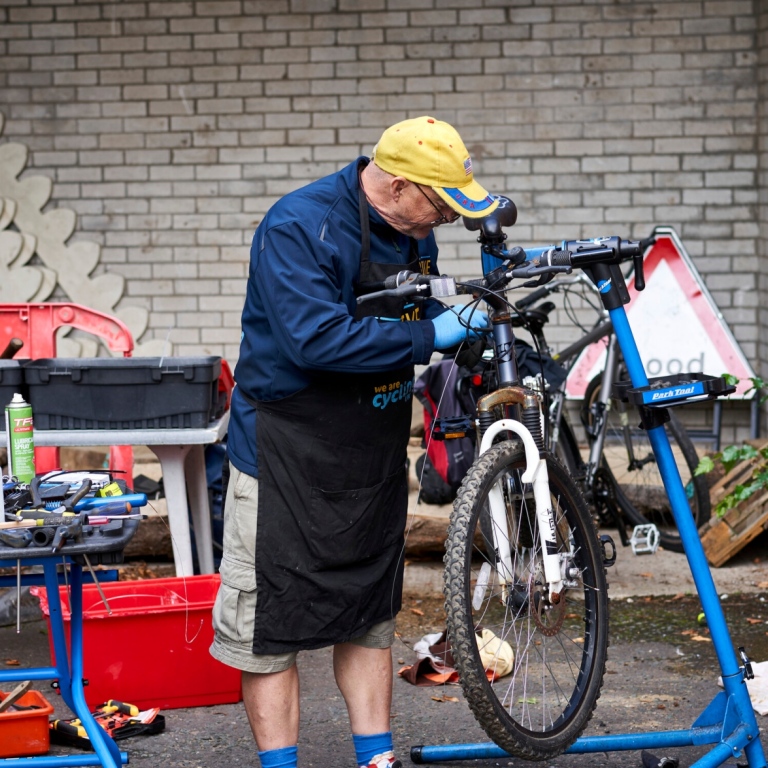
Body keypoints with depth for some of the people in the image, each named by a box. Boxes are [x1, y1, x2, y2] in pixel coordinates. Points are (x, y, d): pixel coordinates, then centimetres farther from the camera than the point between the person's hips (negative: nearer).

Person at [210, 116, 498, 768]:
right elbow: (318, 340, -31)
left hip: (376, 458, 8)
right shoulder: (298, 226, -20)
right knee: (271, 620, -1)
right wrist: (428, 336, -25)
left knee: (370, 613, 14)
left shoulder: (413, 231, 4)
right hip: (289, 460, -7)